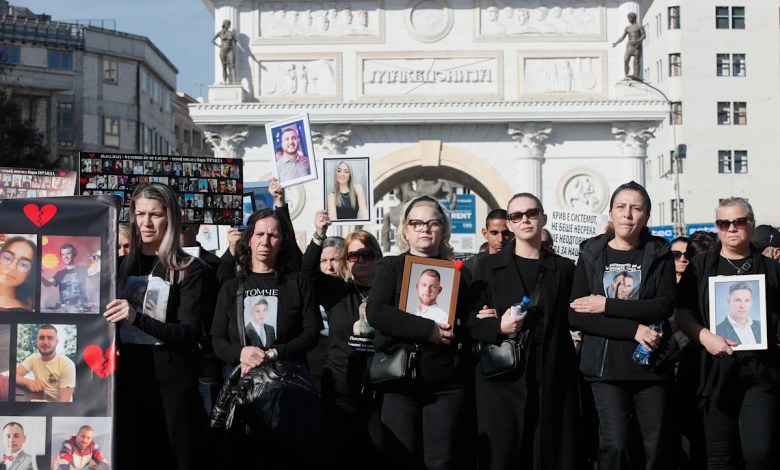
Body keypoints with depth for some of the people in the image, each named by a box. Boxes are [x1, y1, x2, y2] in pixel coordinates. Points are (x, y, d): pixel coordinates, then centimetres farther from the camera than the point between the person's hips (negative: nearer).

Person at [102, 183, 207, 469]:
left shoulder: (188, 269, -1)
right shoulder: (121, 264, 11)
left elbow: (190, 334, -11)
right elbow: (104, 317, 16)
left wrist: (137, 318, -24)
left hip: (172, 378, -3)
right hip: (125, 375, 3)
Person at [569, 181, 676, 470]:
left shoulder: (659, 255, 5)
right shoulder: (591, 255, 4)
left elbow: (665, 305, -11)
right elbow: (575, 316, -6)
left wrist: (607, 306, -15)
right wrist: (633, 329, -15)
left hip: (651, 365, 1)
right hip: (606, 367, 0)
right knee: (614, 445, -8)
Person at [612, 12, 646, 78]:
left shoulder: (640, 26, 5)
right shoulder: (627, 28, 19)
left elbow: (643, 36, -4)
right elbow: (622, 37, 16)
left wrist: (637, 41, -21)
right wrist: (616, 43, 0)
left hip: (637, 46, -4)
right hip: (629, 46, 4)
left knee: (636, 61, -11)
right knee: (625, 60, -14)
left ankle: (636, 75, -18)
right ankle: (626, 75, -17)